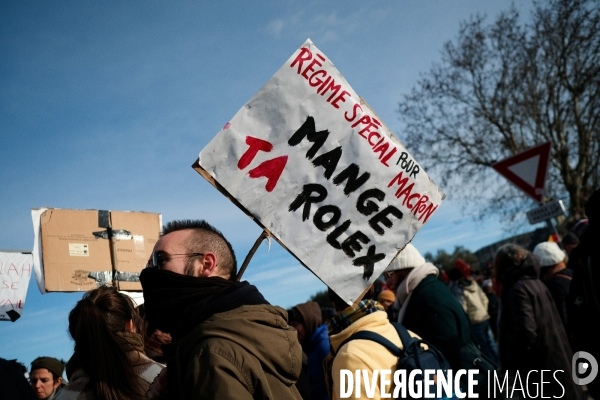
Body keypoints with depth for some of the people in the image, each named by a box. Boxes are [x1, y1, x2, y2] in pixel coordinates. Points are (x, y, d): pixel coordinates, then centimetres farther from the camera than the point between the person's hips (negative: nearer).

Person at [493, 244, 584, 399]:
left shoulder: (518, 289, -18)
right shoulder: (536, 282, 9)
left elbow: (525, 332, -27)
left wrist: (509, 363, -15)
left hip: (540, 366, -9)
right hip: (555, 359, 9)